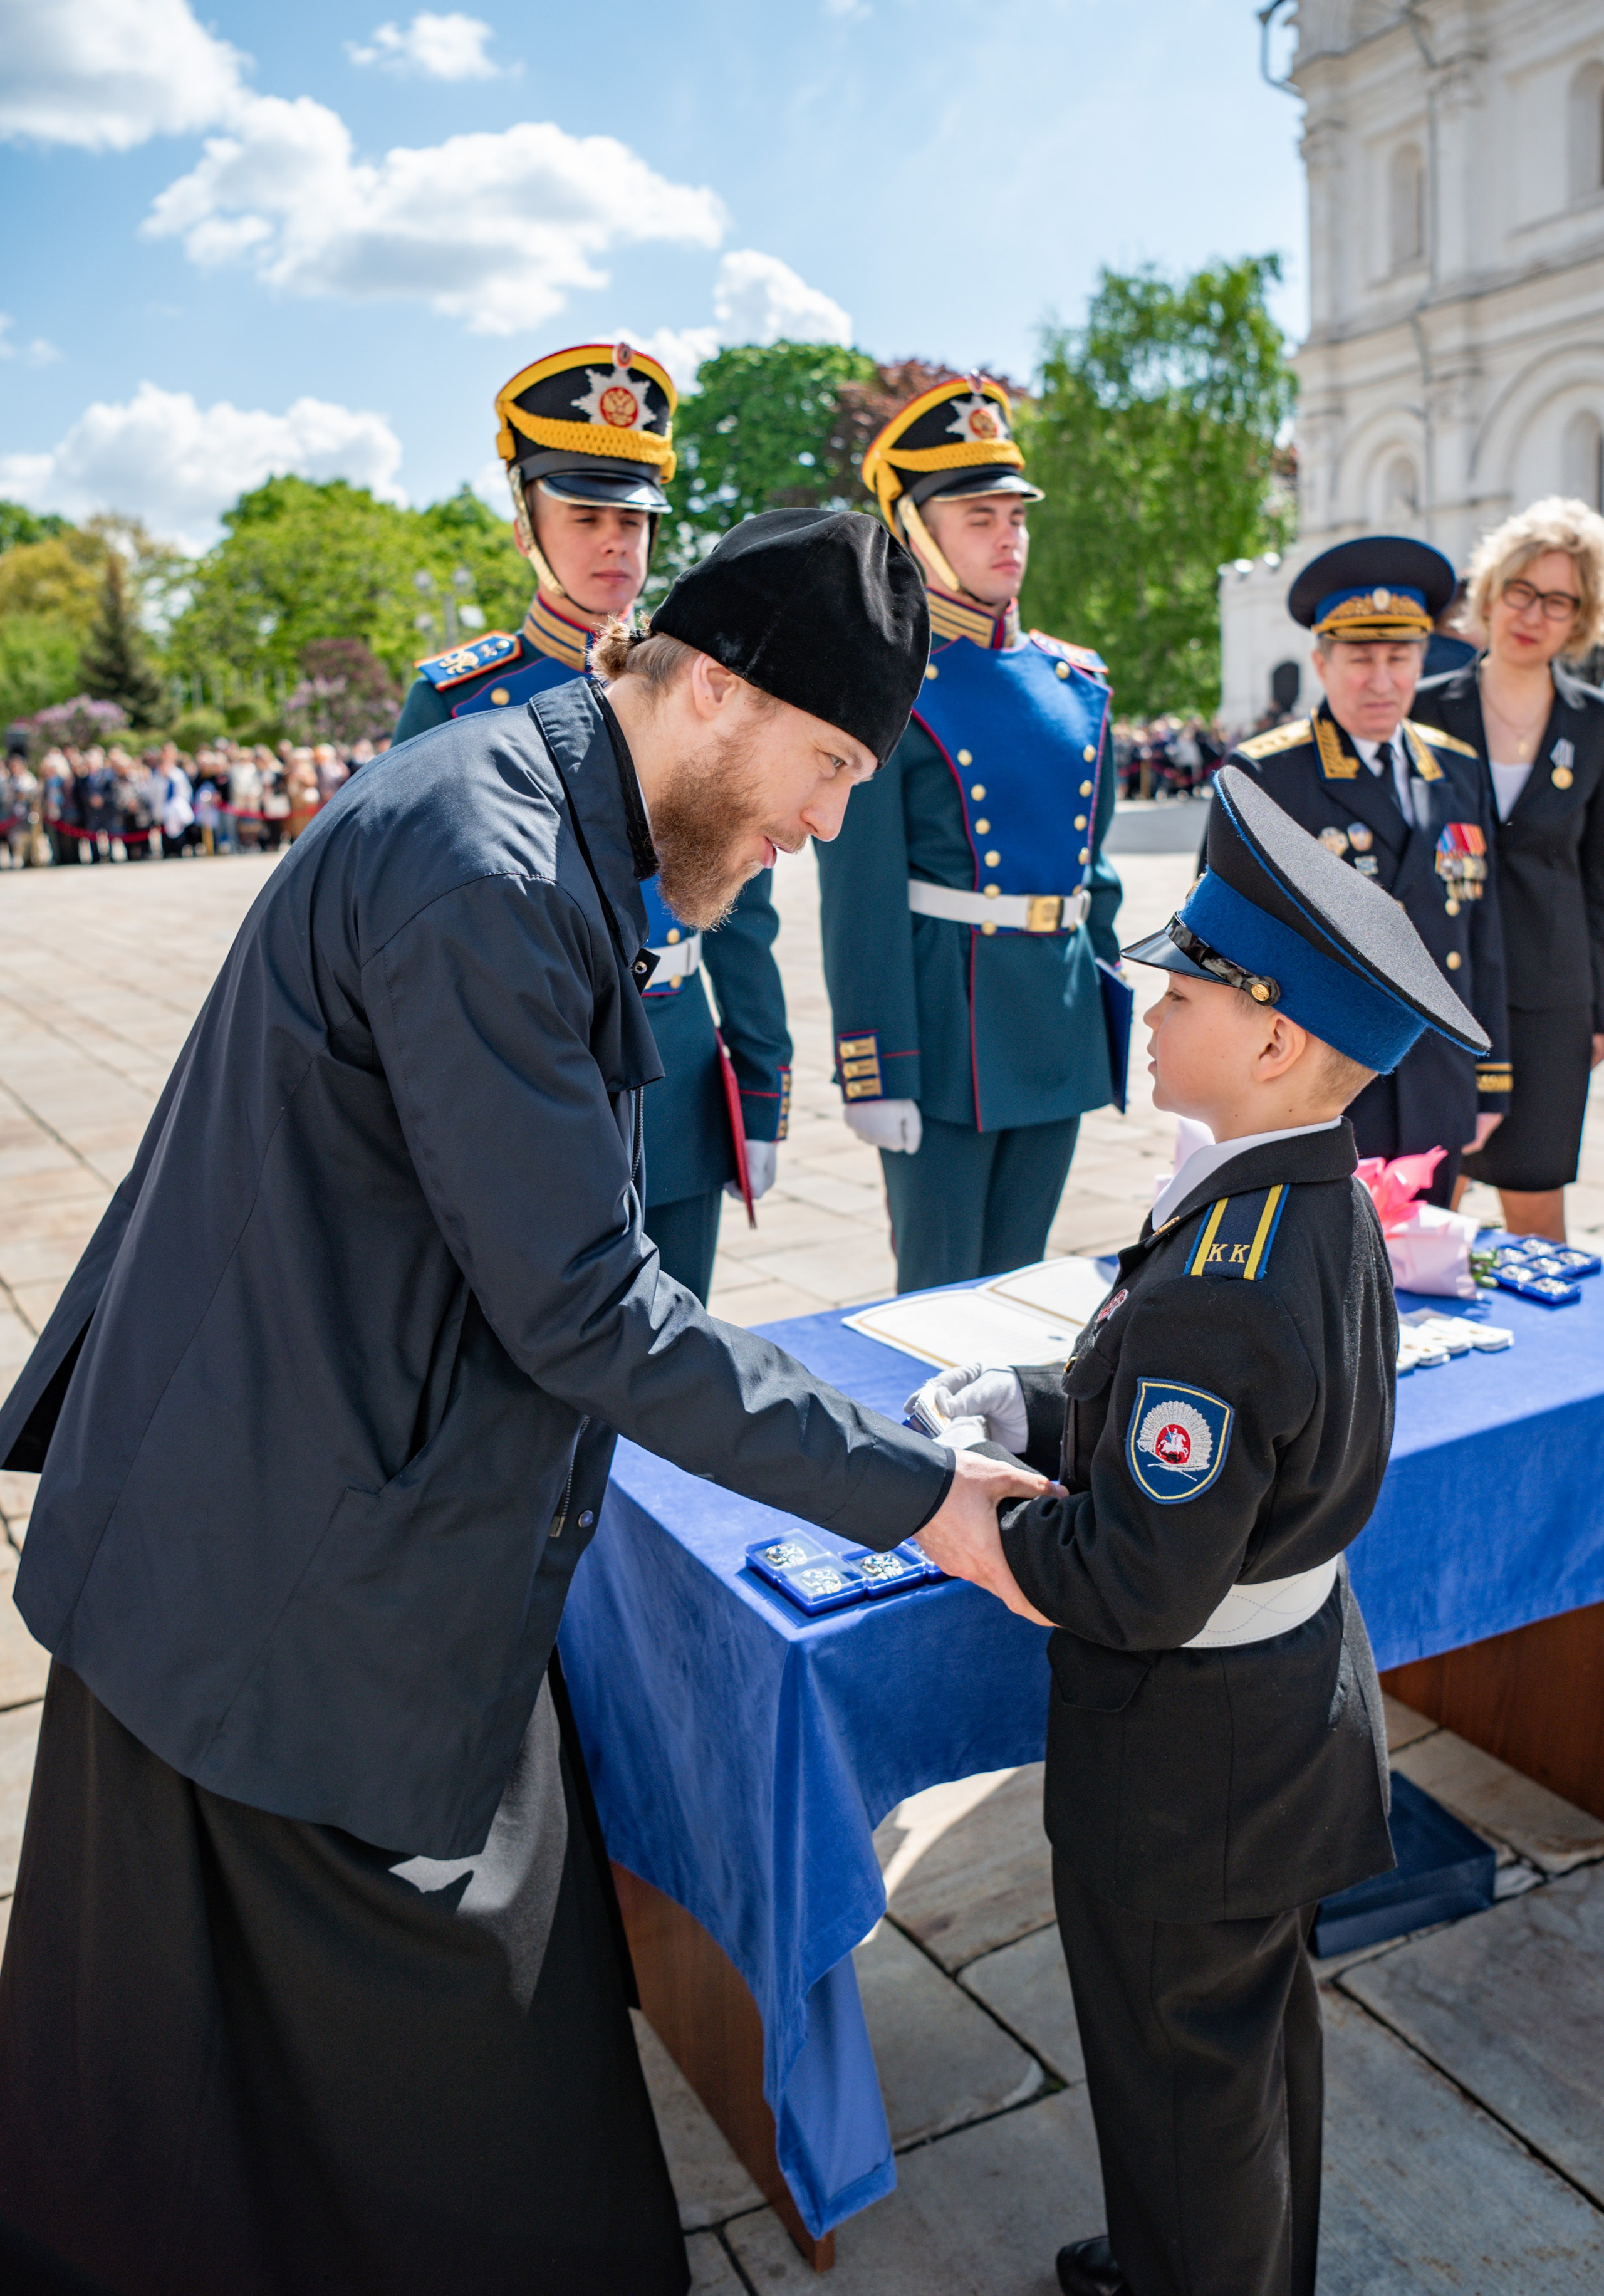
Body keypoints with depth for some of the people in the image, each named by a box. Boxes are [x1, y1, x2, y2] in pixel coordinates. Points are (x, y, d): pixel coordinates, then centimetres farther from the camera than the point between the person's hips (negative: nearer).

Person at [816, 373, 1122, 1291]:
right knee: (940, 1293, 3)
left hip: (1061, 1023, 6)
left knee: (1019, 1276, 16)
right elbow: (861, 901, -12)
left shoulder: (1074, 682, 11)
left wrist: (1109, 1007, 15)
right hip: (945, 1018, -6)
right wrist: (876, 1070, -15)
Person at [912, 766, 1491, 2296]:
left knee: (1182, 2065, 16)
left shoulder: (1214, 1291, -35)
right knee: (1256, 2019, 30)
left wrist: (961, 1534, -16)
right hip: (1299, 1690, 9)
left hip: (1185, 1751, -9)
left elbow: (1142, 1588, -30)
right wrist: (1023, 1407, -2)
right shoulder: (1327, 1206, -5)